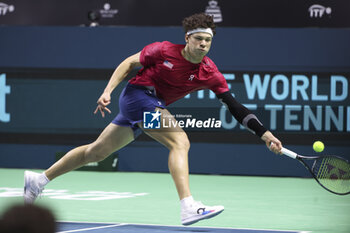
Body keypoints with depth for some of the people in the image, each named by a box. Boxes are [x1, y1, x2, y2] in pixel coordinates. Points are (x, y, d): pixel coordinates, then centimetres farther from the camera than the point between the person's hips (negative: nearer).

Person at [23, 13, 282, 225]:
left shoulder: (210, 74, -9)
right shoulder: (164, 50, -16)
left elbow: (235, 107, -11)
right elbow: (128, 63, -2)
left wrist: (265, 134, -19)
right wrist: (108, 91, -11)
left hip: (155, 106, 6)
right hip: (137, 94, -6)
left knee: (96, 151, 14)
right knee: (180, 141, -24)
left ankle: (39, 180, 28)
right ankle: (188, 207, -35)